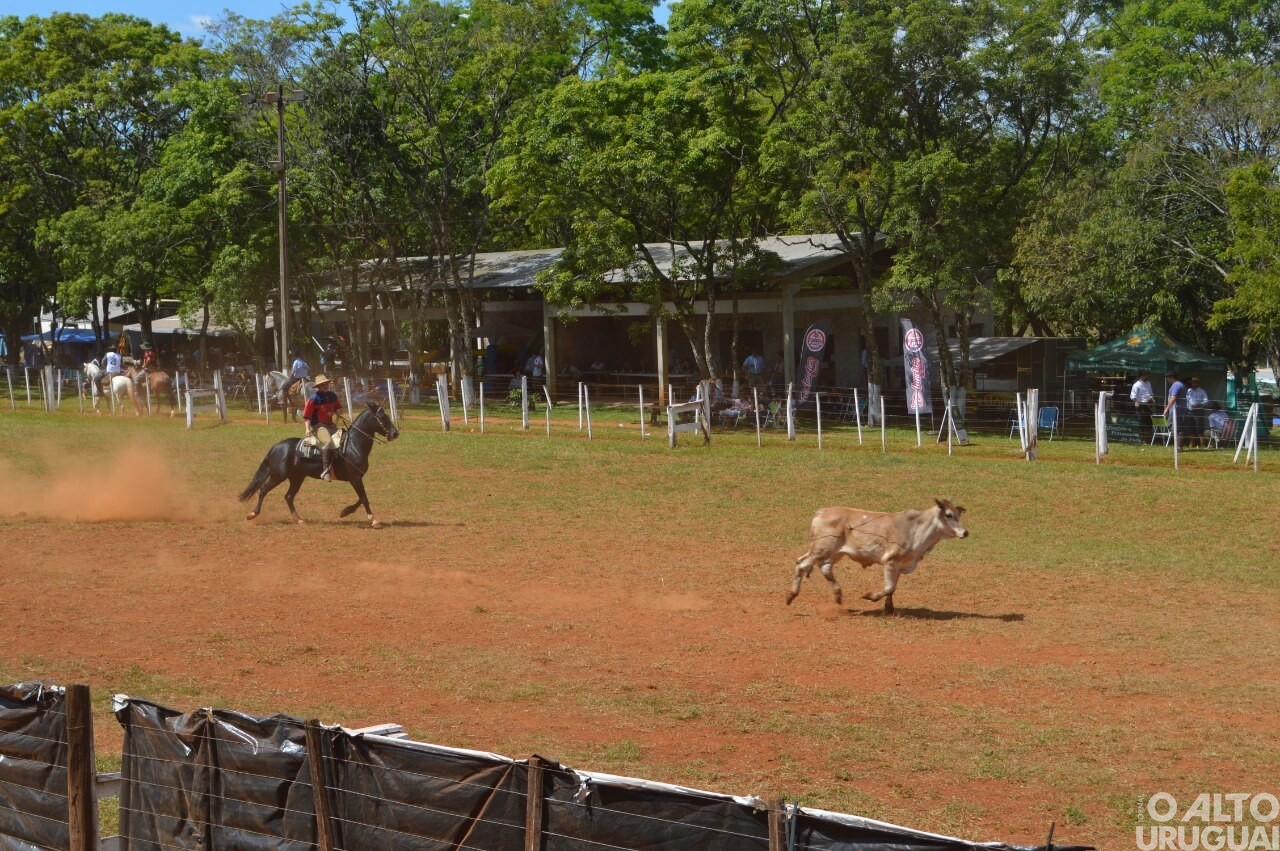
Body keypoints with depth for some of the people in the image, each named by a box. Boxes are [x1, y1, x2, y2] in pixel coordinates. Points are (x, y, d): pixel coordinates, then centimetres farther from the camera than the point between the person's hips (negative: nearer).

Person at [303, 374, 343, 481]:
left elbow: (339, 407, 24)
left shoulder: (332, 396, 9)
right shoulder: (314, 399, -10)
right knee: (328, 442, -32)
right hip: (318, 426, -8)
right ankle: (326, 470, -35)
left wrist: (338, 411, 0)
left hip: (330, 425, 8)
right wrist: (308, 429, -20)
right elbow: (307, 415, -10)